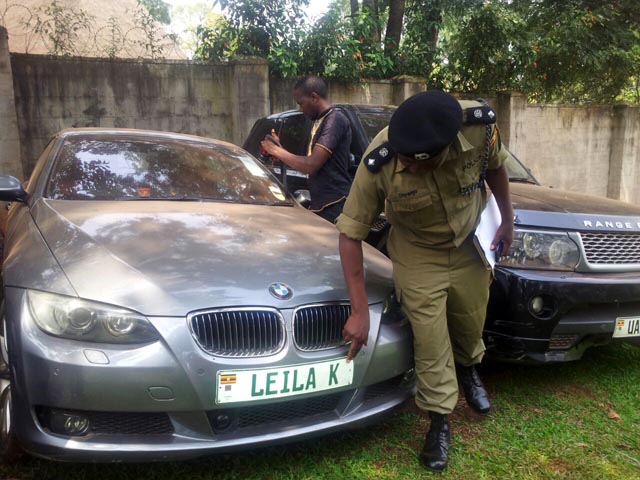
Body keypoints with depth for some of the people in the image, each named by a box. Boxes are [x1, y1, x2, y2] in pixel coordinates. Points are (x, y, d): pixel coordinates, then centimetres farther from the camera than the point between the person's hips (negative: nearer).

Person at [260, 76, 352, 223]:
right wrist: (280, 149, 7)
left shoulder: (335, 120, -14)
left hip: (334, 206, -9)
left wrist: (277, 150, -9)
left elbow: (311, 165, -21)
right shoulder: (320, 121, 16)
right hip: (318, 204, 9)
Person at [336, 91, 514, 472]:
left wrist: (508, 219, 5)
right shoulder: (378, 164, -34)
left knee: (471, 321, 20)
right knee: (430, 340, -2)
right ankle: (440, 420, 21)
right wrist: (360, 310, -25)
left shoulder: (481, 126, -29)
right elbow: (351, 234, -25)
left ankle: (468, 368, 54)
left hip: (470, 244, 3)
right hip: (418, 255, -2)